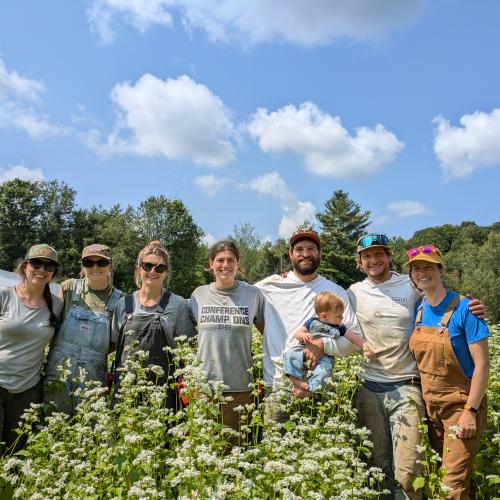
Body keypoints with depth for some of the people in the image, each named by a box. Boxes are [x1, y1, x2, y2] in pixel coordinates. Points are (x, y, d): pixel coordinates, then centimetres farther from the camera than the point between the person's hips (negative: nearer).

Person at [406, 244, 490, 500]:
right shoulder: (417, 308, 0)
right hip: (430, 405, 6)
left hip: (460, 406, -6)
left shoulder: (464, 308, -17)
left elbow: (482, 364, -16)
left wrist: (470, 411, -18)